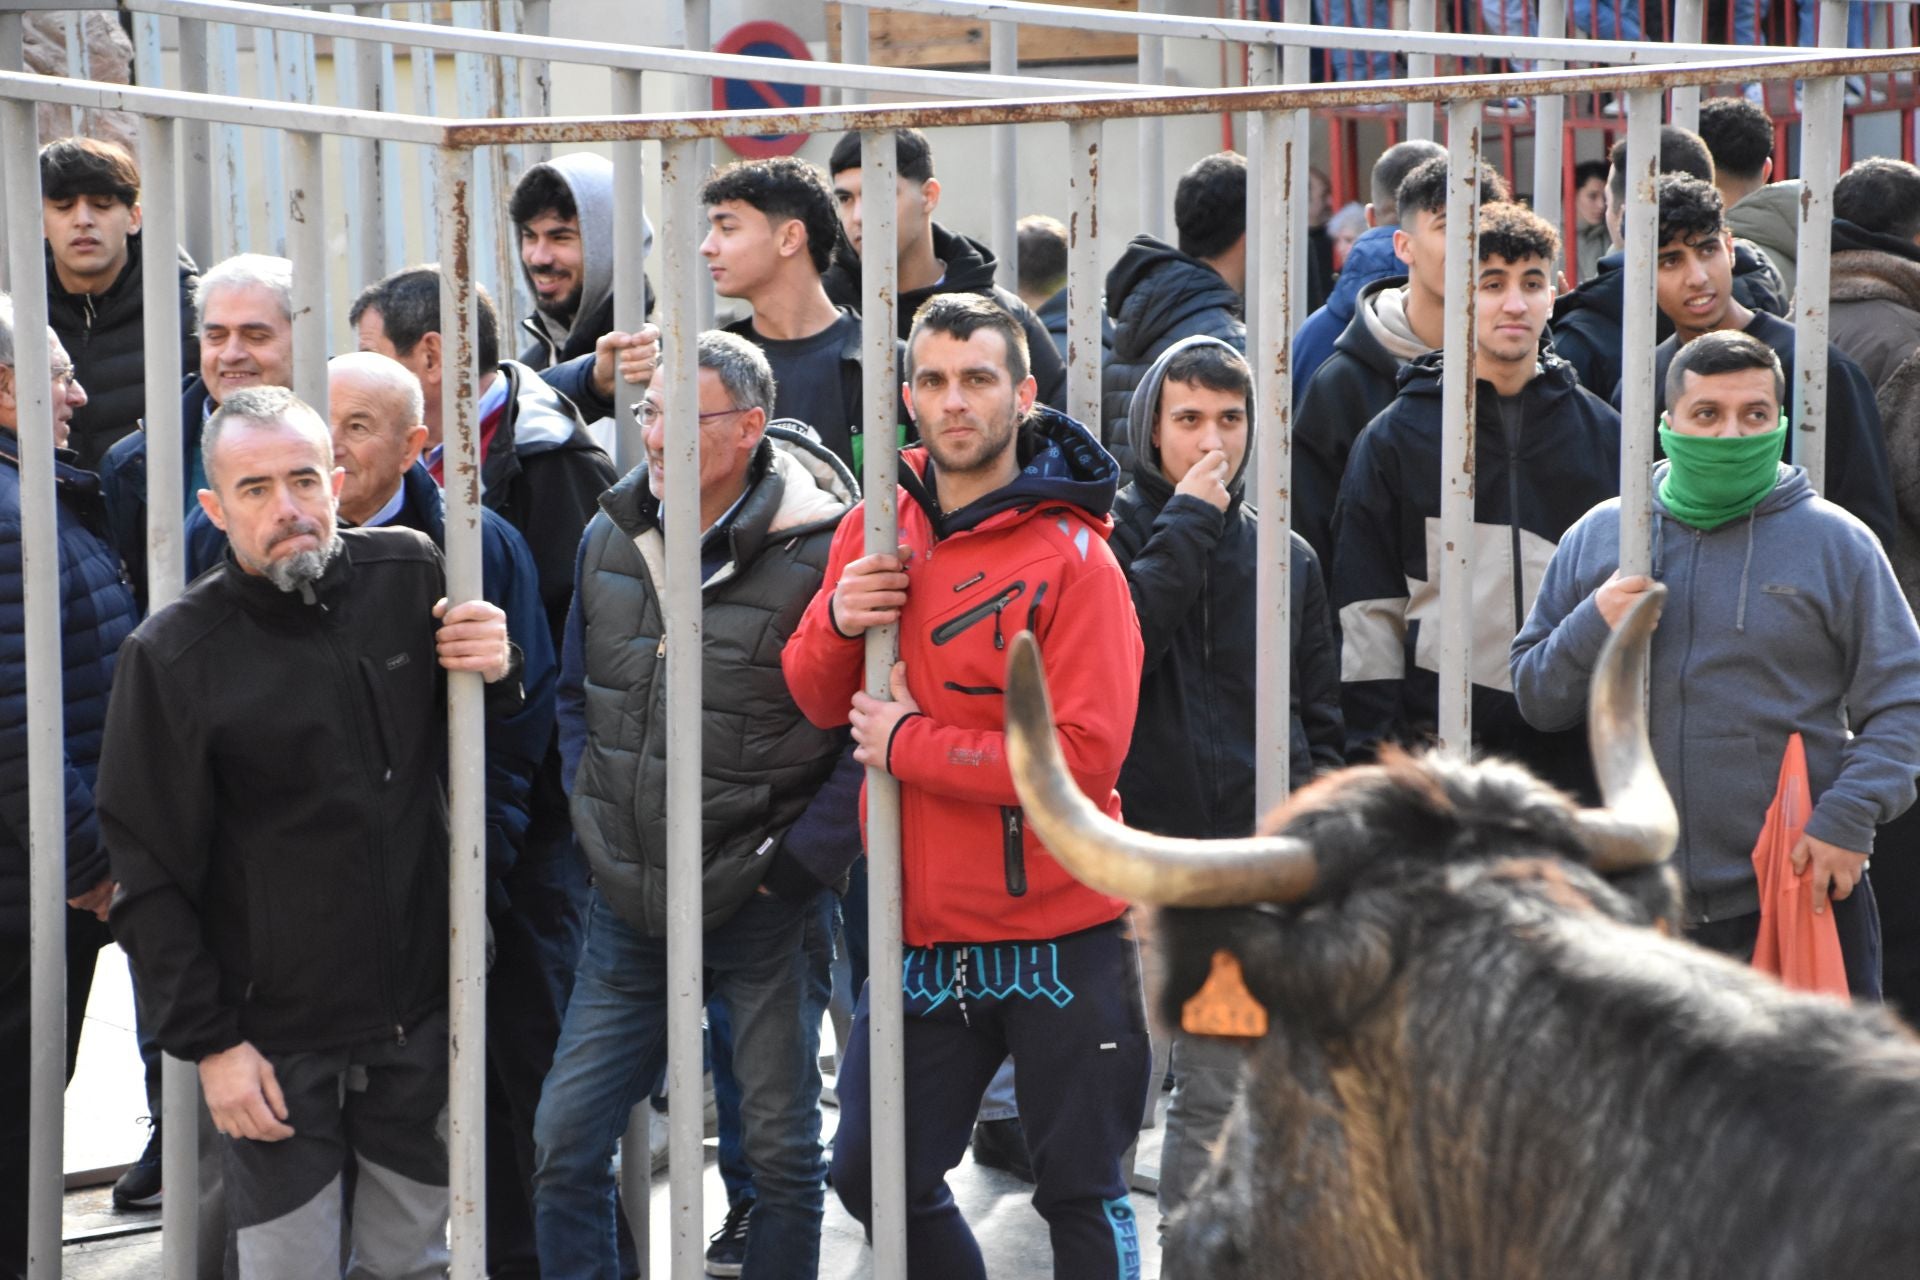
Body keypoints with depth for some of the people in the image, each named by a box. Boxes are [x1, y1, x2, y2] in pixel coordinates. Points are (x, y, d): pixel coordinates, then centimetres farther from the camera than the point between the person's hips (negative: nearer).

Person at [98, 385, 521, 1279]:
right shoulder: (172, 657, -10)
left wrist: (497, 674, -7)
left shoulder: (409, 576, -1)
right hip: (274, 1035, -3)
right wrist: (207, 1041, -9)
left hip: (420, 1008, 3)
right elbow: (149, 879, -6)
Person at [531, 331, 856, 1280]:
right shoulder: (609, 540, 3)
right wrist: (596, 828, 9)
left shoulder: (817, 556, -16)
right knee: (565, 1145, 3)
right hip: (628, 909, 5)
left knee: (782, 1153, 7)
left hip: (763, 914, -5)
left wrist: (795, 863, -13)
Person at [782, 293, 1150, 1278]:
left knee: (1082, 1197, 5)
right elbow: (817, 700, 9)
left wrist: (908, 744, -16)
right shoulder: (877, 528, 5)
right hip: (925, 930, 5)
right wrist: (837, 620, -13)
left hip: (1061, 936, -5)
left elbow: (1086, 754, -20)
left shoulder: (1070, 556, -12)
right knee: (873, 1177, 11)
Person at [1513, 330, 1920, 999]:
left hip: (1803, 892, -2)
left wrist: (1849, 819, -10)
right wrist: (1594, 629, -8)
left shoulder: (1836, 542, 3)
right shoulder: (1600, 536, 9)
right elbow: (1536, 699, 11)